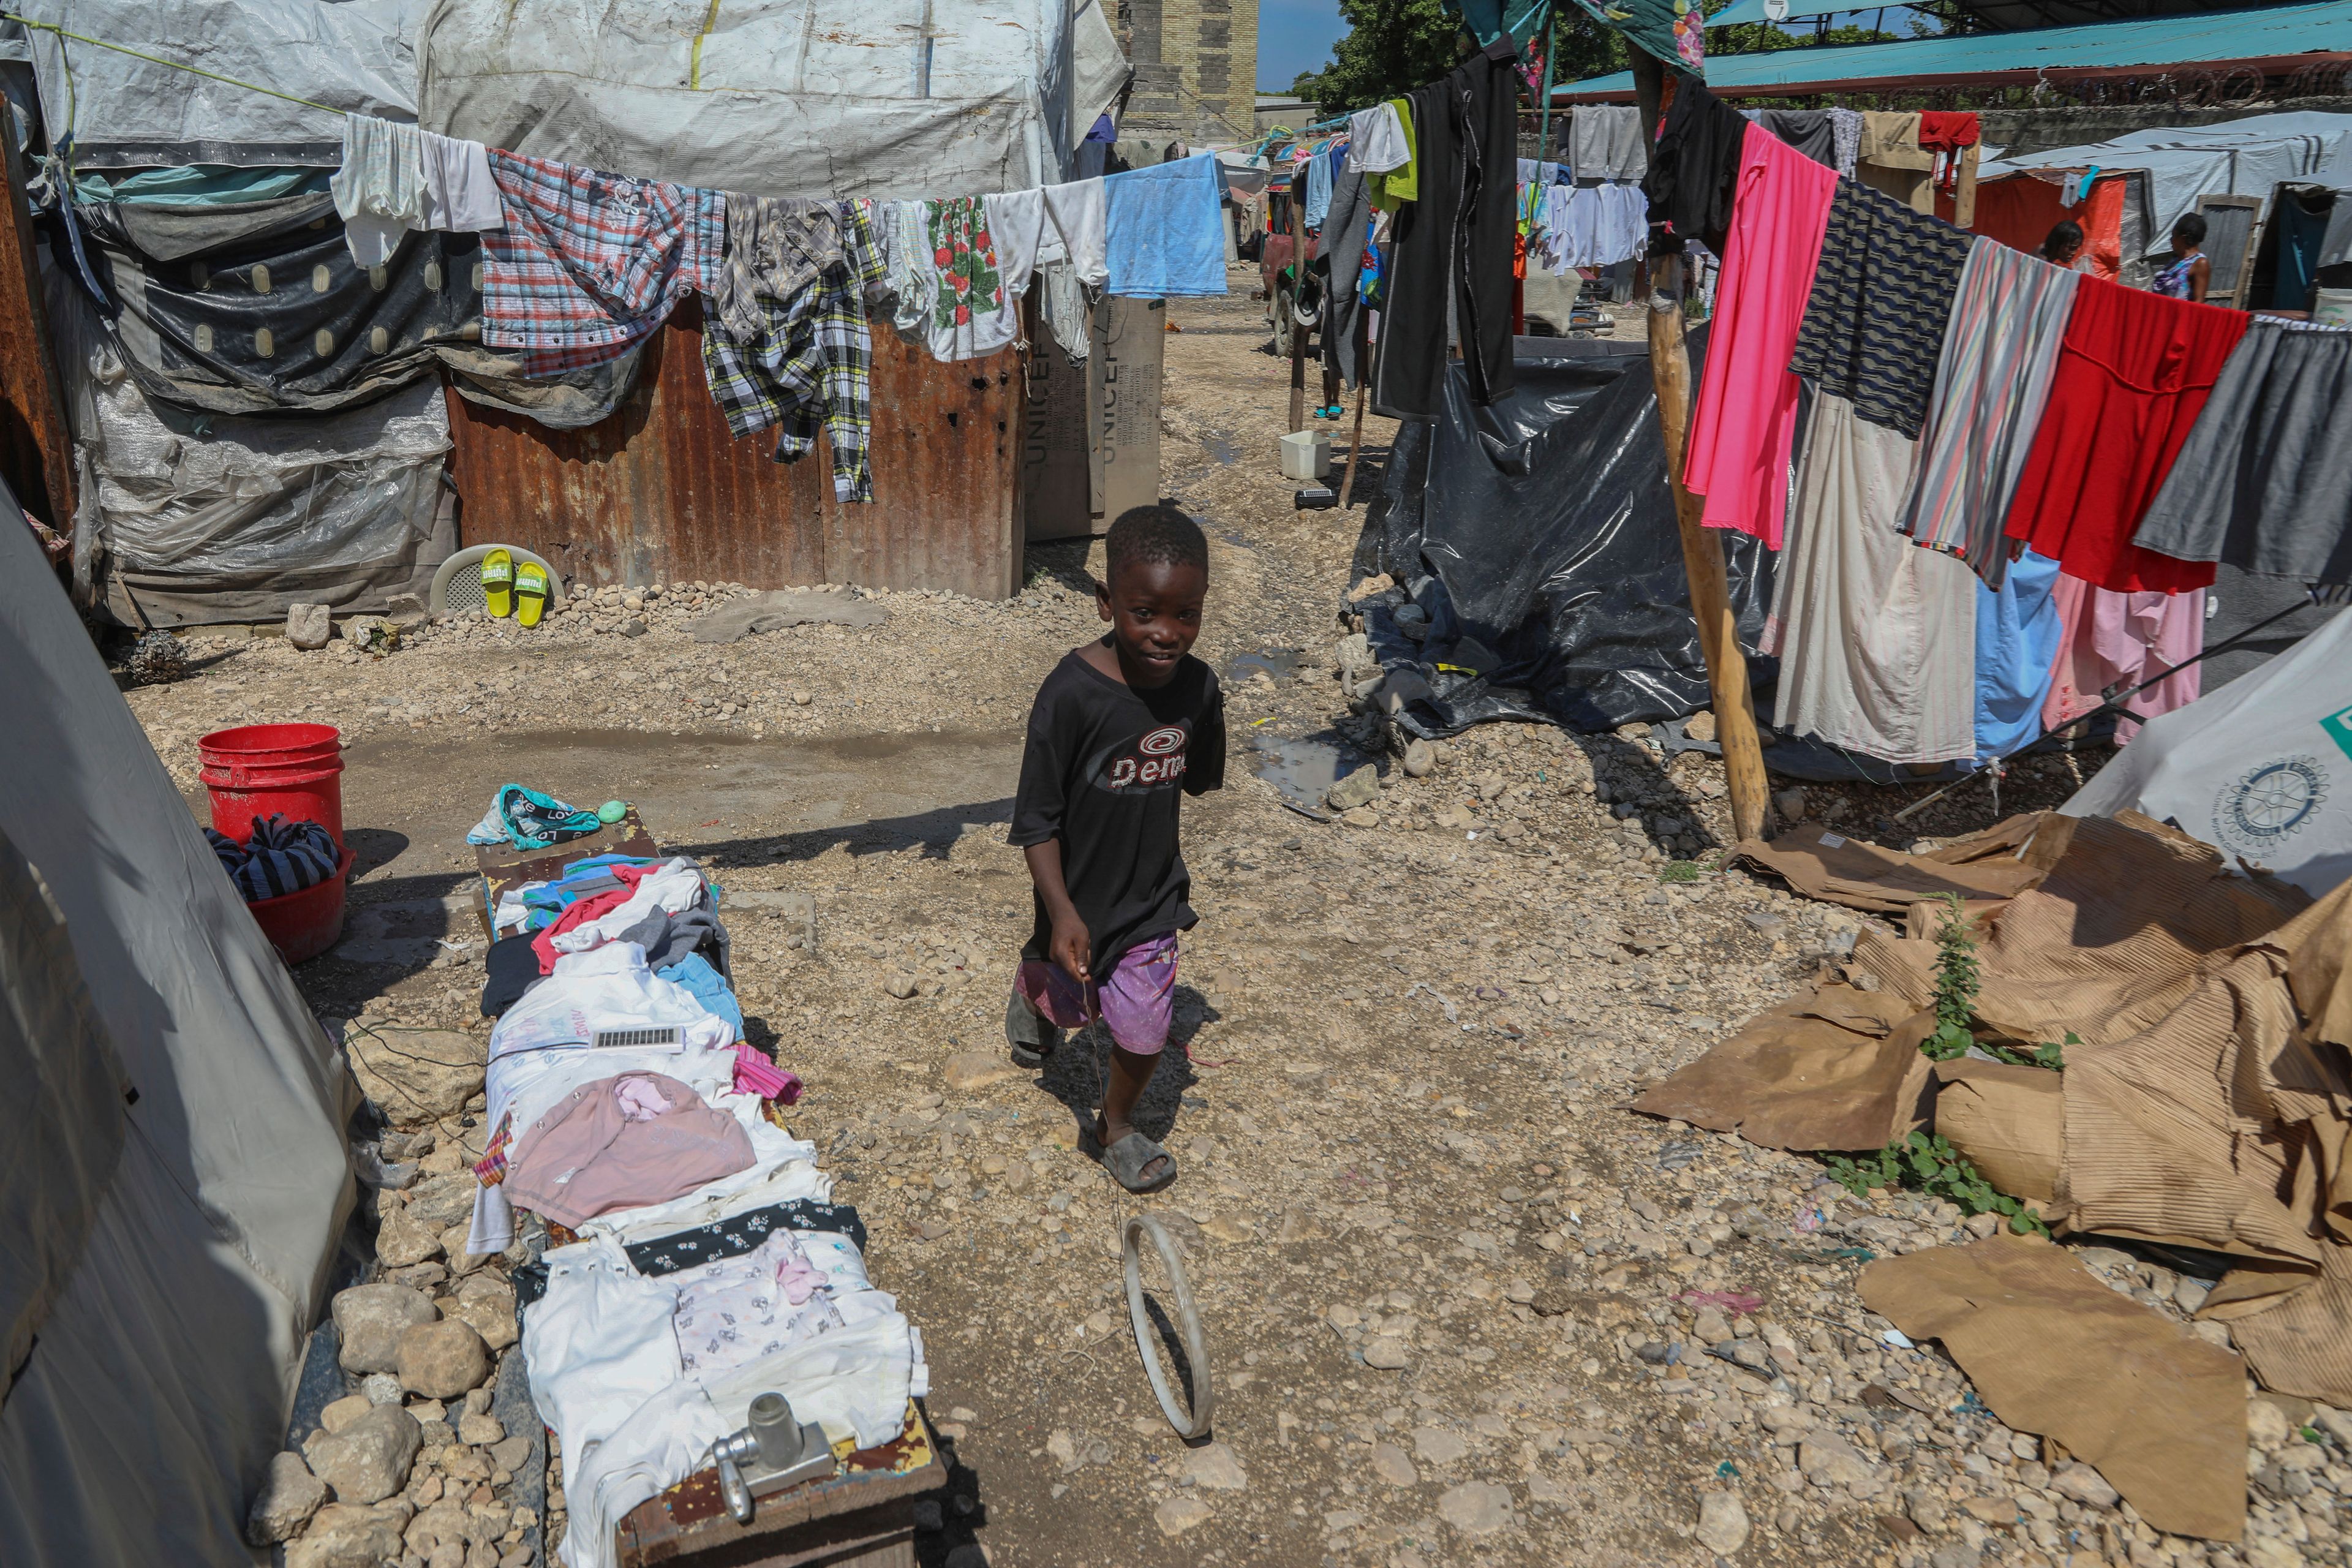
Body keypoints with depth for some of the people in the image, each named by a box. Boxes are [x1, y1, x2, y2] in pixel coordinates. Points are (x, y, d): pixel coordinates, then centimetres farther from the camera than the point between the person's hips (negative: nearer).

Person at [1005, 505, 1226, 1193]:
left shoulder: (1198, 688, -15)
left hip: (1152, 898, 3)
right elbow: (1037, 819, -22)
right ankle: (1033, 989, 59)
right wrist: (1062, 913, -27)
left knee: (1145, 1031, 10)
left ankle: (1117, 1126, 39)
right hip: (1078, 901, -3)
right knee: (1068, 1004, 22)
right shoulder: (1071, 693, -28)